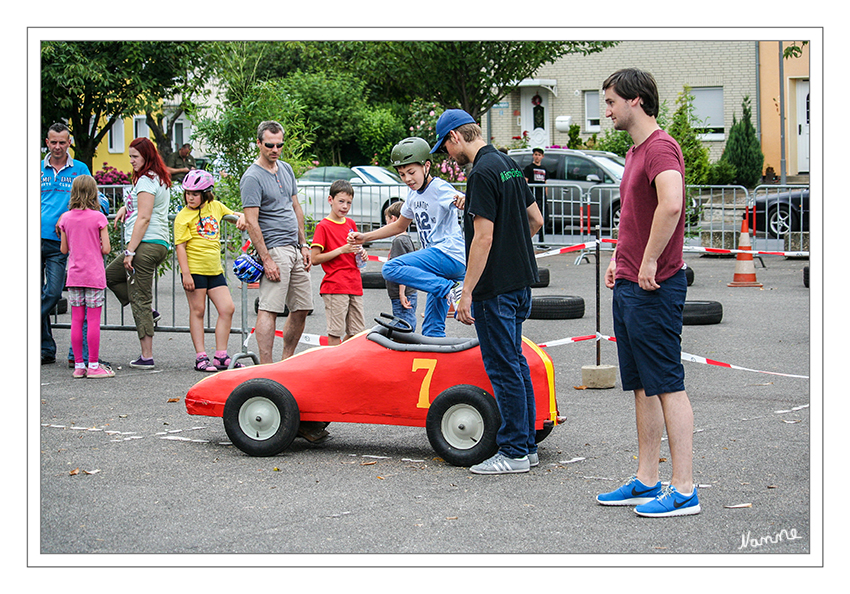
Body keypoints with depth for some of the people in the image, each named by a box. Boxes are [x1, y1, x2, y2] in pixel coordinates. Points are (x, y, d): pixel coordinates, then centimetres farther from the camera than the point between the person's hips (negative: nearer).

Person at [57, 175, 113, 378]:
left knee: (76, 320, 7)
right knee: (93, 320, -1)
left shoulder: (66, 218, 3)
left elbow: (64, 249, 8)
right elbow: (106, 249, -9)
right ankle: (93, 366, 1)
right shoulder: (98, 217, -8)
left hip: (74, 275, 4)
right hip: (94, 275, -4)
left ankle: (78, 365, 10)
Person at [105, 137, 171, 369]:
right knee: (110, 275, 24)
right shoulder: (159, 179, 17)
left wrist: (130, 251, -19)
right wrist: (126, 207, 20)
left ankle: (147, 357, -6)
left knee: (140, 300, -7)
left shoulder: (146, 180, -12)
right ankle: (149, 313, 17)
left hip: (146, 245, -10)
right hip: (159, 245, 10)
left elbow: (143, 218, -19)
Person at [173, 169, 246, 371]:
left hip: (215, 270, 6)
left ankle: (221, 356, 9)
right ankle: (200, 357, 4)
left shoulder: (215, 206, 10)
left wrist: (241, 217, 2)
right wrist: (185, 273, -16)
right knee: (197, 311, 0)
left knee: (227, 309, 2)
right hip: (195, 270, -5)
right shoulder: (183, 216, -5)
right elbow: (180, 246, -9)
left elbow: (234, 214, 26)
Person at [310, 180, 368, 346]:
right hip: (335, 287, -7)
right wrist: (342, 250, -17)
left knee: (356, 332, 8)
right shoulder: (323, 226, -6)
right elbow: (315, 259, -12)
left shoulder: (351, 223, 15)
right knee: (335, 332, -6)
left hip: (354, 285, 7)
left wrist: (361, 254, 7)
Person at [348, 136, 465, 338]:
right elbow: (399, 226, 29)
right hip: (438, 261, 9)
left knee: (391, 268, -22)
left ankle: (451, 290, -25)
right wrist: (365, 237, 21)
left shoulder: (440, 189, -9)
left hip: (449, 254, -9)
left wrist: (462, 199, -51)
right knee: (432, 330, 7)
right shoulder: (413, 195, 16)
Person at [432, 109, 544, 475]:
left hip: (494, 289, -10)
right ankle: (527, 445, 20)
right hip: (520, 281, 10)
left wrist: (467, 292, -19)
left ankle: (514, 452, 2)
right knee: (515, 363, 15)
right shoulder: (507, 164, 12)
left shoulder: (482, 173, -17)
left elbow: (483, 238, -22)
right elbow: (535, 220, 18)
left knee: (504, 369, -4)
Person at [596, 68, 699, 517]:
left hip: (654, 288, -10)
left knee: (667, 386, -6)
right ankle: (646, 482, 20)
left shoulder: (661, 148, -15)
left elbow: (671, 204, -33)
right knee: (642, 387, 13)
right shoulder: (635, 152, 17)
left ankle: (684, 491, -2)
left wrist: (649, 262, -25)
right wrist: (618, 259, 19)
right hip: (628, 286, 10)